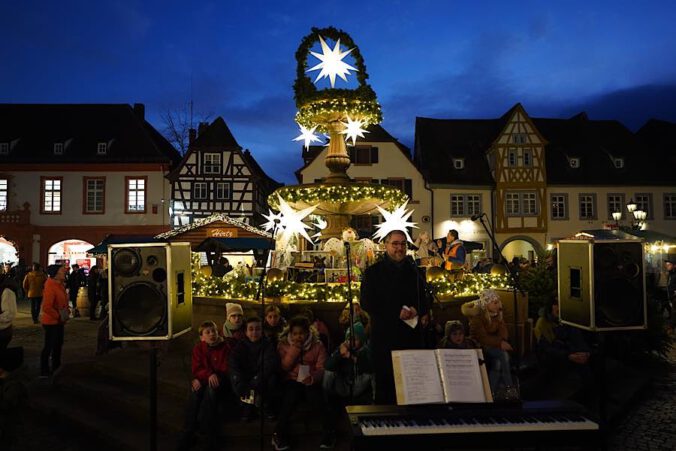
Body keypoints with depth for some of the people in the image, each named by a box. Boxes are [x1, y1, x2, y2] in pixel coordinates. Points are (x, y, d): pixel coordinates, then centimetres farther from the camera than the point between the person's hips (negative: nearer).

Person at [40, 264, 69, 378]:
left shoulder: (60, 285, 5)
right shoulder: (50, 287, -23)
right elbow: (46, 307, -30)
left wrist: (66, 311, 3)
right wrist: (59, 316, -23)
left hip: (58, 321, 10)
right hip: (51, 322, -10)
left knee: (58, 344, 20)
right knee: (49, 346, 2)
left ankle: (56, 368, 34)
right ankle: (44, 372, 16)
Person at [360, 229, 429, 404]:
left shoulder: (414, 271, 14)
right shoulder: (374, 272, 2)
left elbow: (425, 301, 17)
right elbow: (366, 302, -6)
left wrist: (417, 310, -7)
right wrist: (397, 313, -13)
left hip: (412, 336, 3)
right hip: (384, 337, -3)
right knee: (385, 382, 1)